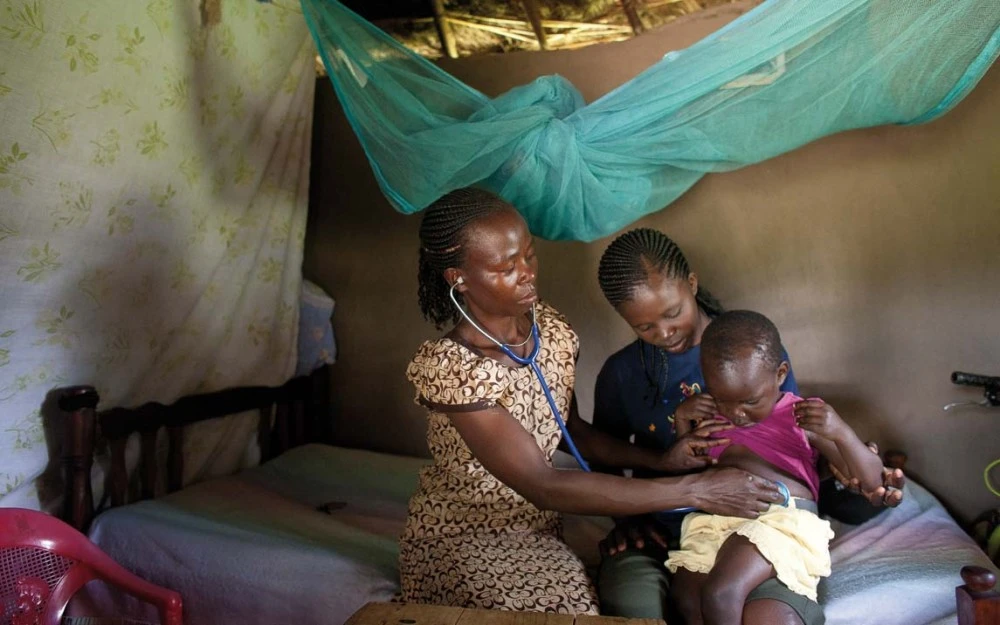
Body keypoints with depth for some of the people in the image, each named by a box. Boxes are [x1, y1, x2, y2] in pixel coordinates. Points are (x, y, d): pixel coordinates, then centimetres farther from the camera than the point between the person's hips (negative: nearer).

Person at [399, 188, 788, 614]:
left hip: (537, 526, 6)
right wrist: (694, 490, -31)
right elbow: (543, 487, -30)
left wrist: (660, 460, -9)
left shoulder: (551, 329, -6)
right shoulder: (446, 368, -27)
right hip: (461, 543, -5)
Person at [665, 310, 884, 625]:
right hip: (713, 520, 4)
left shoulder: (803, 417, 9)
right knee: (687, 598, -25)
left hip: (783, 519, -4)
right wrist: (682, 424, 8)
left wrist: (841, 432, -12)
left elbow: (872, 480, 6)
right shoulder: (709, 413, 19)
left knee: (720, 596, -28)